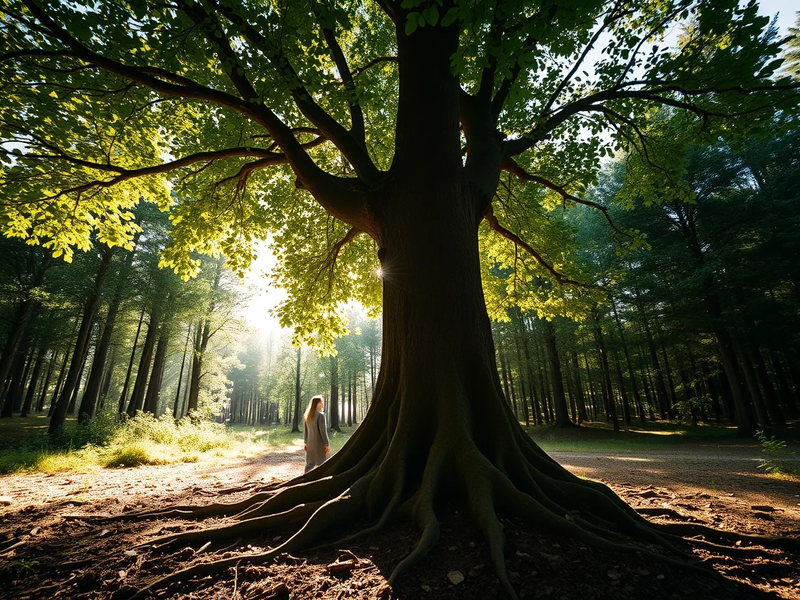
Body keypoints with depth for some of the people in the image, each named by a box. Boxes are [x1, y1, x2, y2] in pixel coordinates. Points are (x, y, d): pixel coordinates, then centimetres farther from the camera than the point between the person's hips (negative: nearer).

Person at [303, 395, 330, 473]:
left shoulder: (307, 415, 5)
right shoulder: (320, 415, -17)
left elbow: (305, 430, 10)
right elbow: (323, 431, -18)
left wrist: (305, 442, 17)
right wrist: (327, 444, -12)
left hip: (310, 443, 7)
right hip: (319, 443, -7)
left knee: (310, 463, 15)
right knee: (321, 464, 4)